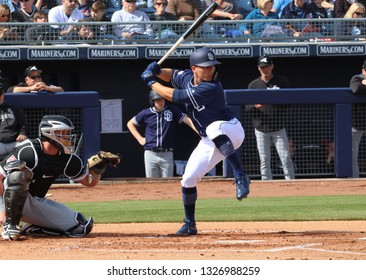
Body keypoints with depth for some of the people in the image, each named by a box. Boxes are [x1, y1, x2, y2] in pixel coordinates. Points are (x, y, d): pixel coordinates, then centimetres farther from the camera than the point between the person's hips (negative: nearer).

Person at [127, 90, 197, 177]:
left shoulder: (171, 110, 0)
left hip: (167, 155, 0)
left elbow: (187, 120, -8)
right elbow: (130, 124, 16)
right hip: (151, 154, 0)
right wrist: (140, 139, 7)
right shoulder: (146, 113, 3)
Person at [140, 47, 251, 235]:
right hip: (210, 140, 8)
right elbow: (172, 75, 22)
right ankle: (190, 225, 19)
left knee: (214, 128, -43)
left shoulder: (211, 88, -25)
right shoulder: (187, 77, -1)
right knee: (188, 179, 2)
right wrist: (157, 71, -2)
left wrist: (151, 82, -12)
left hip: (230, 130, -8)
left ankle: (240, 177, -44)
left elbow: (174, 96, -23)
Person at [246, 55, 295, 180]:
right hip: (261, 129, 1)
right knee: (264, 161, 2)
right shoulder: (253, 85, 7)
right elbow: (247, 107, 7)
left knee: (286, 158, -5)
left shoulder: (282, 82, 4)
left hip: (278, 127, -1)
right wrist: (256, 106, -16)